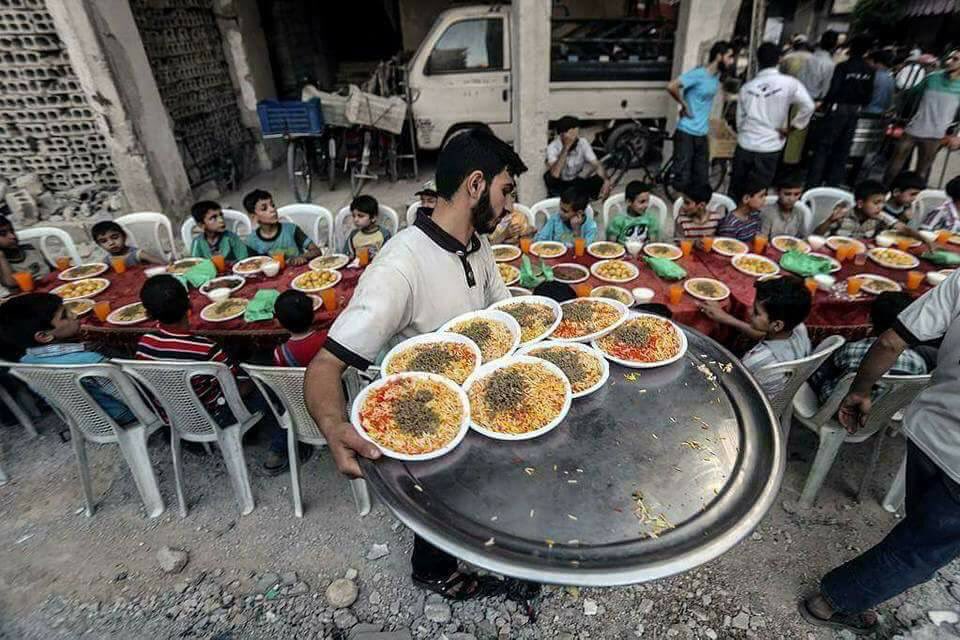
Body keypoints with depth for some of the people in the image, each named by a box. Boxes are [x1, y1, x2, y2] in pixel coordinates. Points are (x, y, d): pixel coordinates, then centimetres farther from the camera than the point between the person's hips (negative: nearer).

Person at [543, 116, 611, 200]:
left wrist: (606, 181, -35)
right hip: (559, 185, -4)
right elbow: (555, 174, -40)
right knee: (550, 176, -37)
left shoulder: (583, 143, -13)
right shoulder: (553, 147, -24)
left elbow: (597, 165, -15)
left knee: (601, 182, -23)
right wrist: (566, 148, -42)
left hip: (576, 182, 4)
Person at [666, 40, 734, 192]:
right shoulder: (698, 74, -13)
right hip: (686, 133, -8)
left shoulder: (717, 76, 11)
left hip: (702, 134, 8)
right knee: (683, 178, -4)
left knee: (701, 179, 9)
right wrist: (684, 105, -12)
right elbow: (671, 87, -22)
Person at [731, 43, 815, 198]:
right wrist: (789, 129, 0)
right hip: (769, 148, -2)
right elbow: (808, 106, -11)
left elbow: (740, 119, 6)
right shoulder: (789, 83, -5)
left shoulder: (746, 87, 3)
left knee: (735, 190, 14)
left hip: (745, 145, 2)